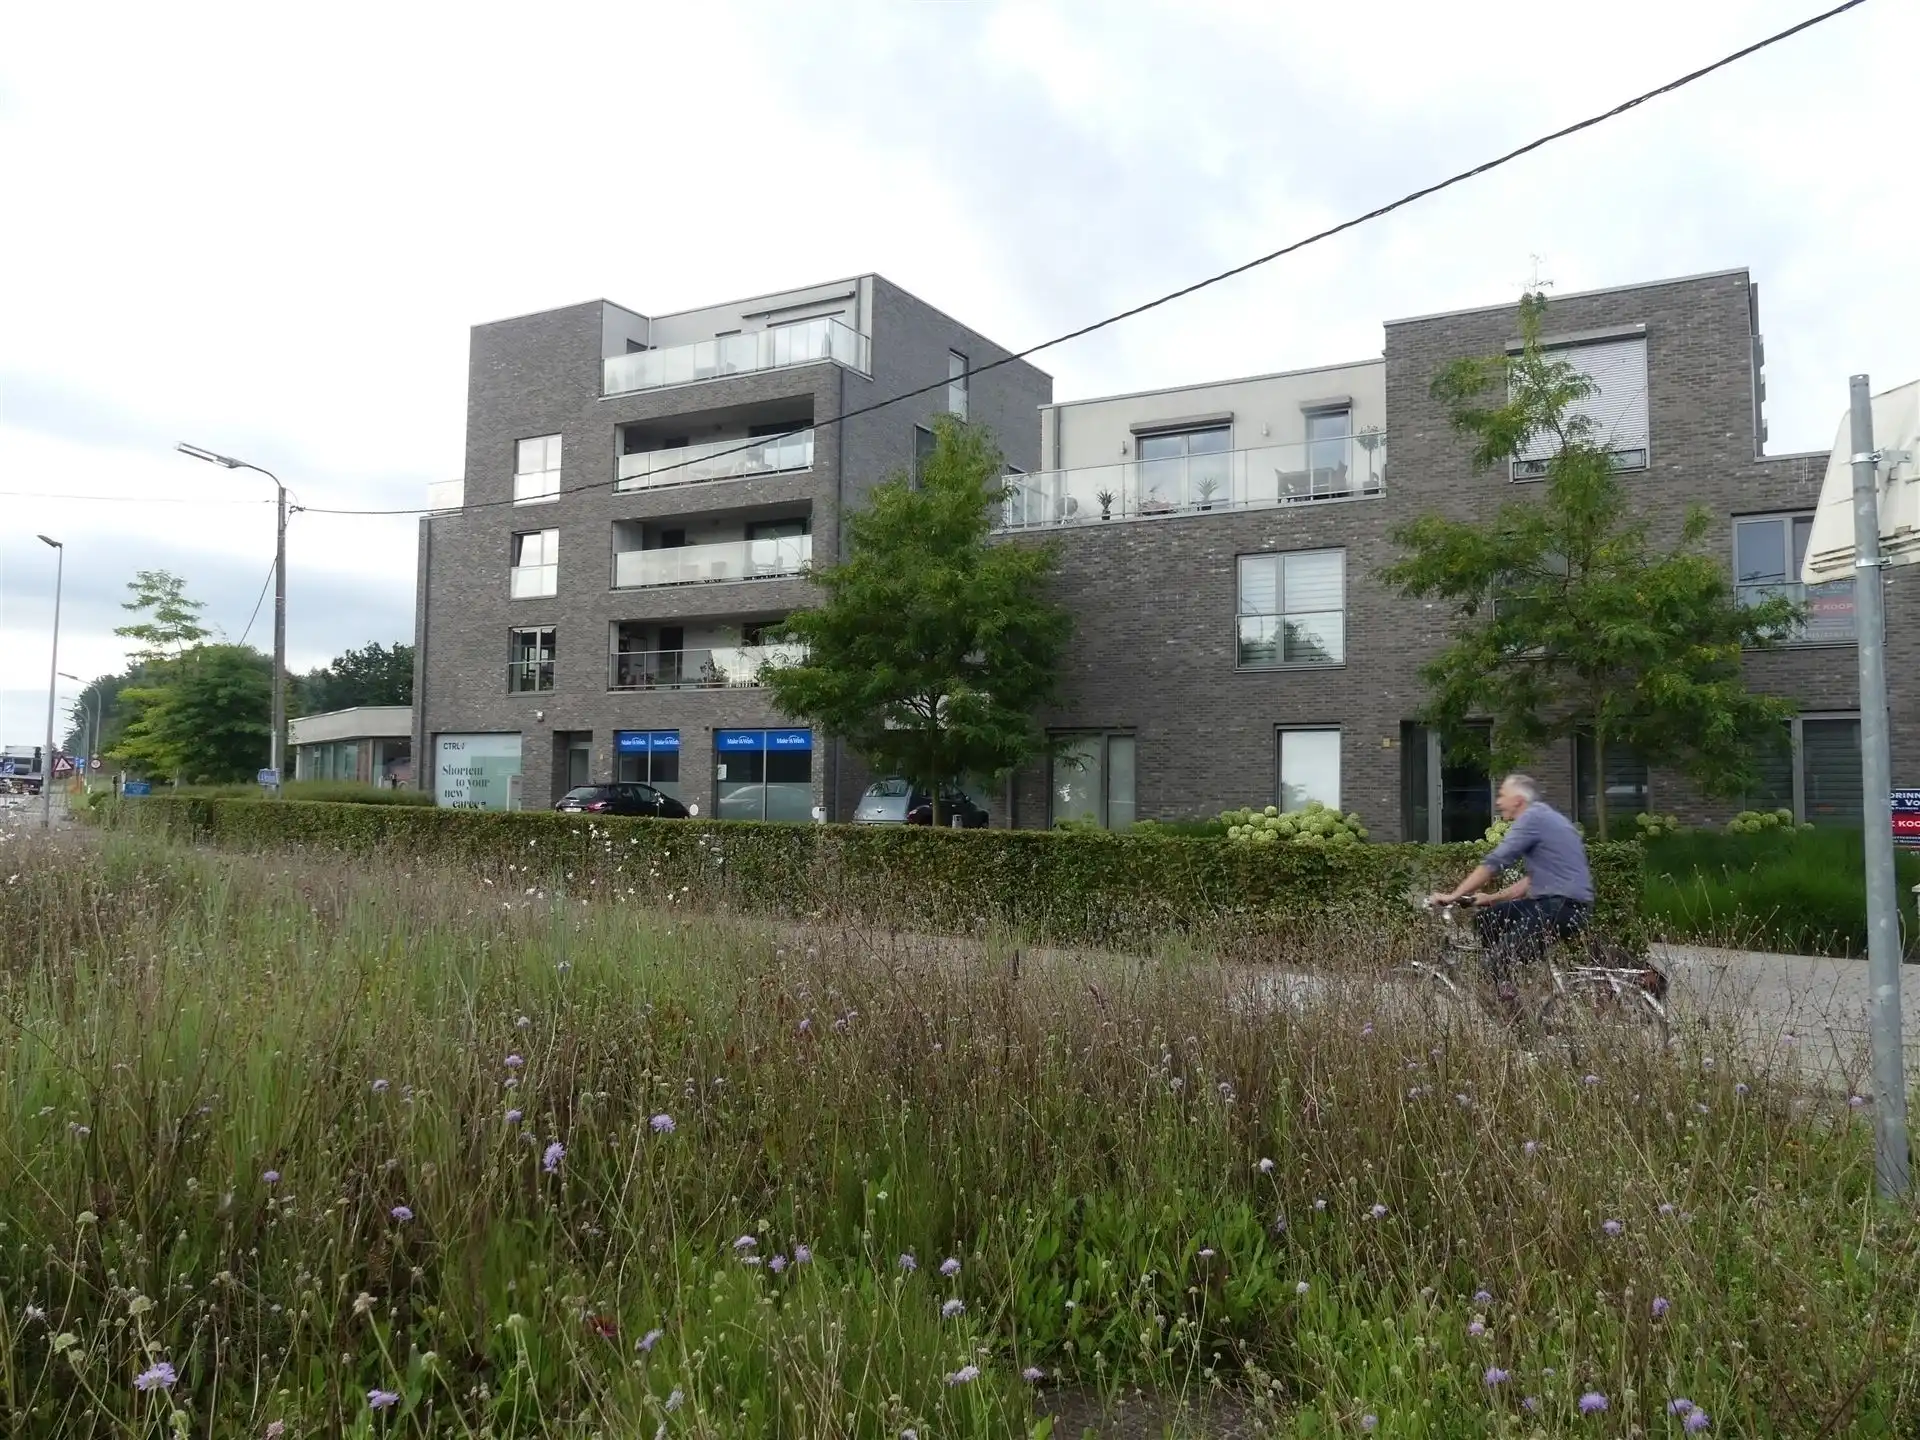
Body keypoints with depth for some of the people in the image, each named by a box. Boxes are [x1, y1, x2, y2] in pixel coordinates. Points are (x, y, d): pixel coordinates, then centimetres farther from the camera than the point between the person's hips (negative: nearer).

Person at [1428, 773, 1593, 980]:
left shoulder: (1532, 817, -10)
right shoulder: (1543, 817, 20)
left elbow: (1494, 863, -13)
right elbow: (1533, 879, 23)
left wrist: (1453, 896, -9)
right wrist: (1490, 898, 22)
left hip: (1564, 906, -10)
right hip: (1555, 903, 10)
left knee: (1502, 959, -17)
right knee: (1486, 919, 12)